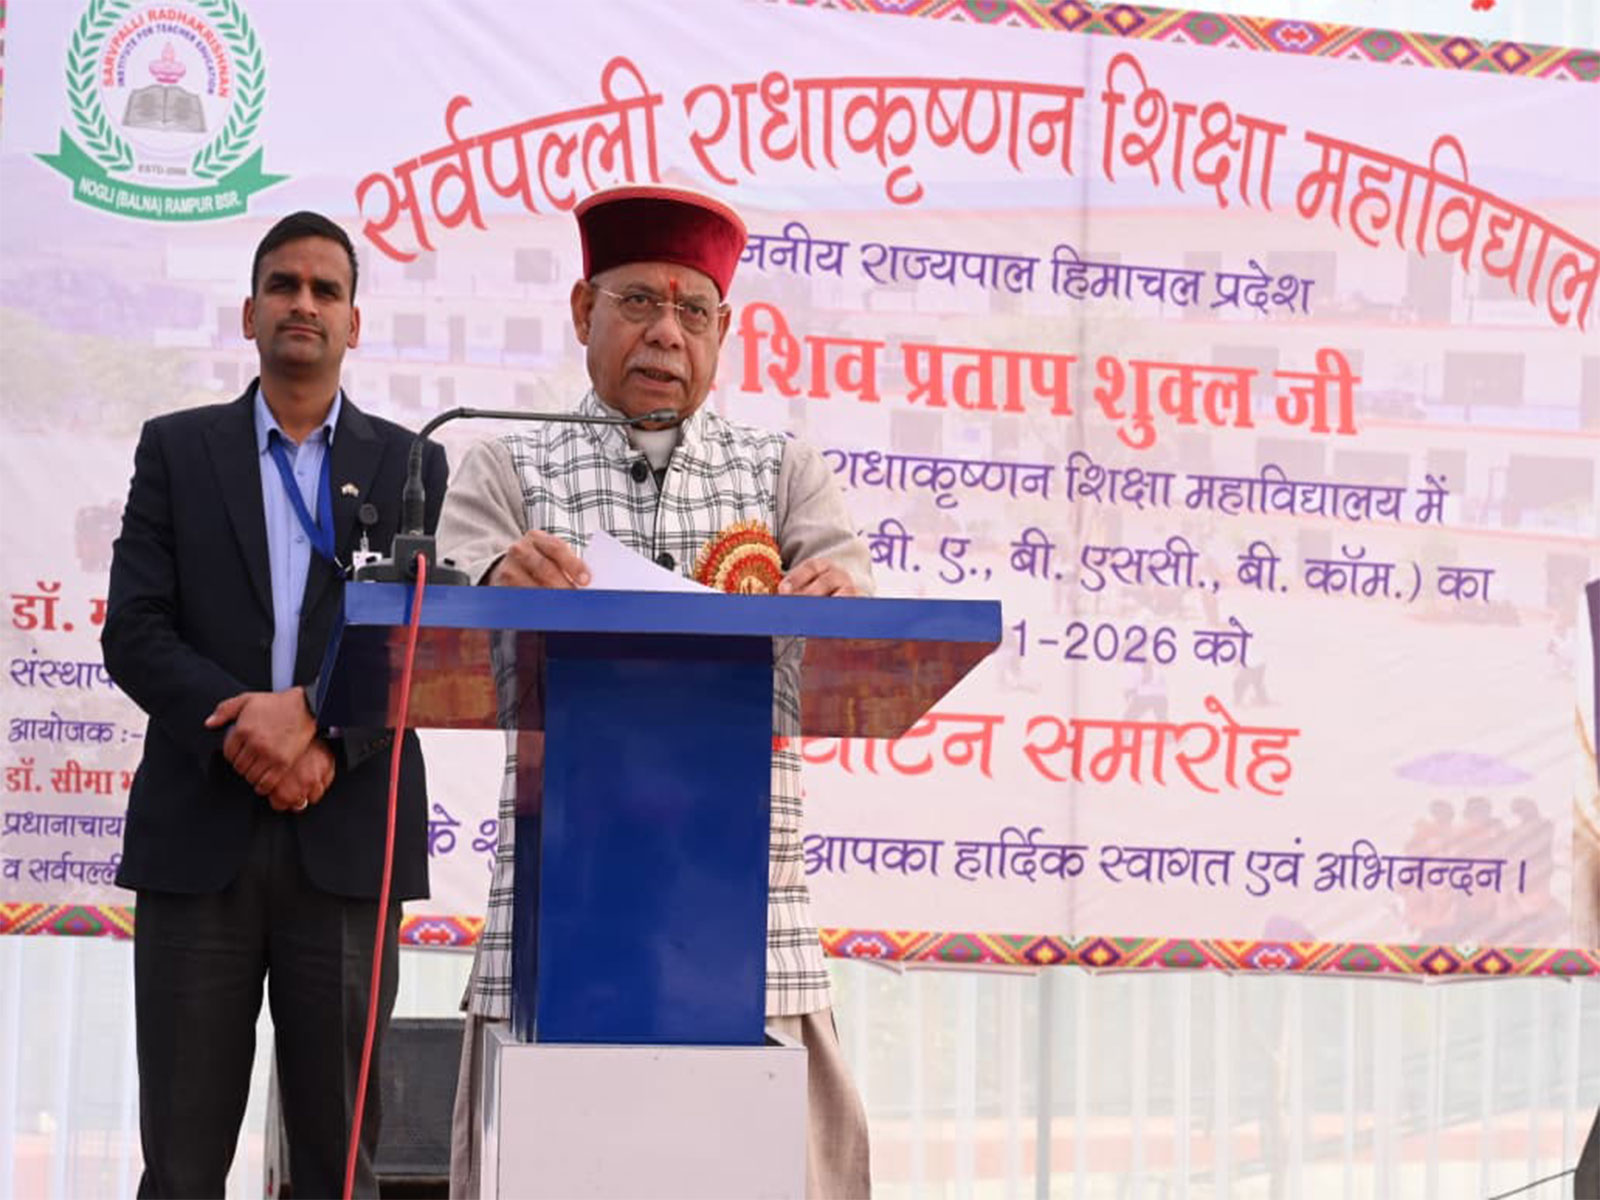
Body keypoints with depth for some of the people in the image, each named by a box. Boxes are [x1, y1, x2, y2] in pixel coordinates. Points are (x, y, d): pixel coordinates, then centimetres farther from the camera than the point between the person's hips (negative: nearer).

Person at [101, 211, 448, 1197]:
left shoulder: (411, 466, 11)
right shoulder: (177, 449, 11)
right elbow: (134, 632, 1)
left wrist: (320, 730, -15)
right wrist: (243, 727, -14)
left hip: (347, 845, 0)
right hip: (198, 837, 0)